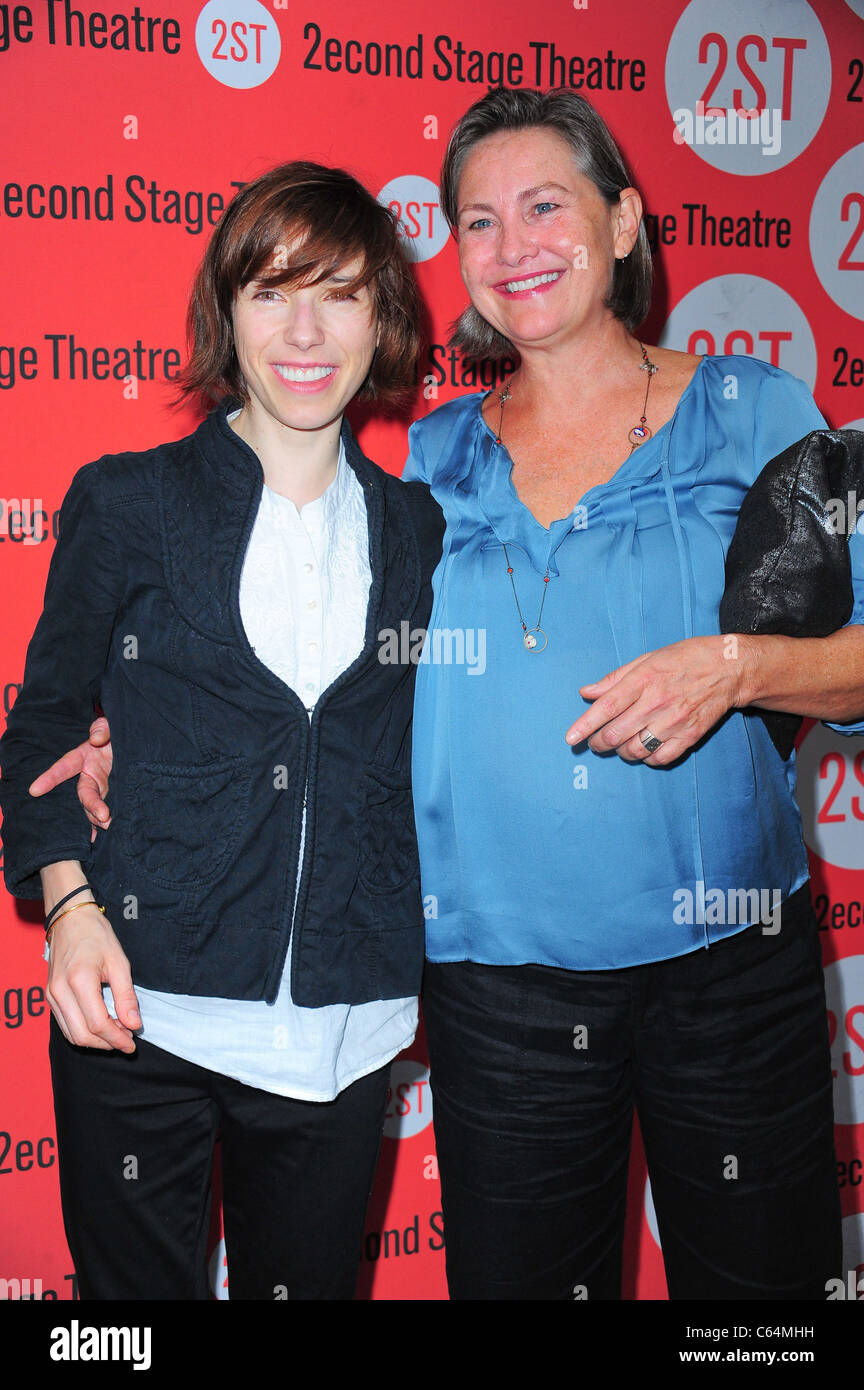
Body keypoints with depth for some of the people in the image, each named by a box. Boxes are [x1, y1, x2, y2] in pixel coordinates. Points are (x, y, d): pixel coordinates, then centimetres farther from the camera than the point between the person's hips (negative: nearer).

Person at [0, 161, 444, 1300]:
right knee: (135, 1287, 10)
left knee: (310, 1281, 15)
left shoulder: (419, 530, 7)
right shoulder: (128, 502, 1)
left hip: (344, 1031, 2)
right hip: (140, 1014, -1)